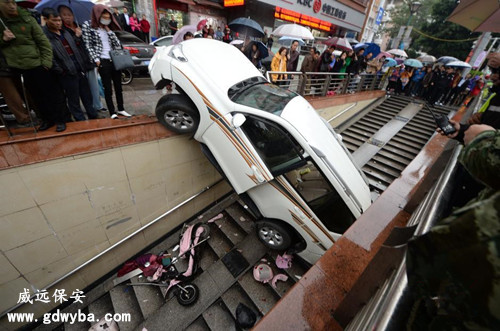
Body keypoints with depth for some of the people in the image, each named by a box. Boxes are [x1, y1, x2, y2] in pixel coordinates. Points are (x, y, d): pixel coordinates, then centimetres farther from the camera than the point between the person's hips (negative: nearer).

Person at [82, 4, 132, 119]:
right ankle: (112, 113, 1)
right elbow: (88, 45, -4)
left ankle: (121, 109, 19)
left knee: (118, 86, 9)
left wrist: (108, 30, 0)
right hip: (103, 61, -5)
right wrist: (96, 59, -14)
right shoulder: (87, 26, 2)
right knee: (108, 89, -3)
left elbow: (117, 44, 6)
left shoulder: (108, 27, 16)